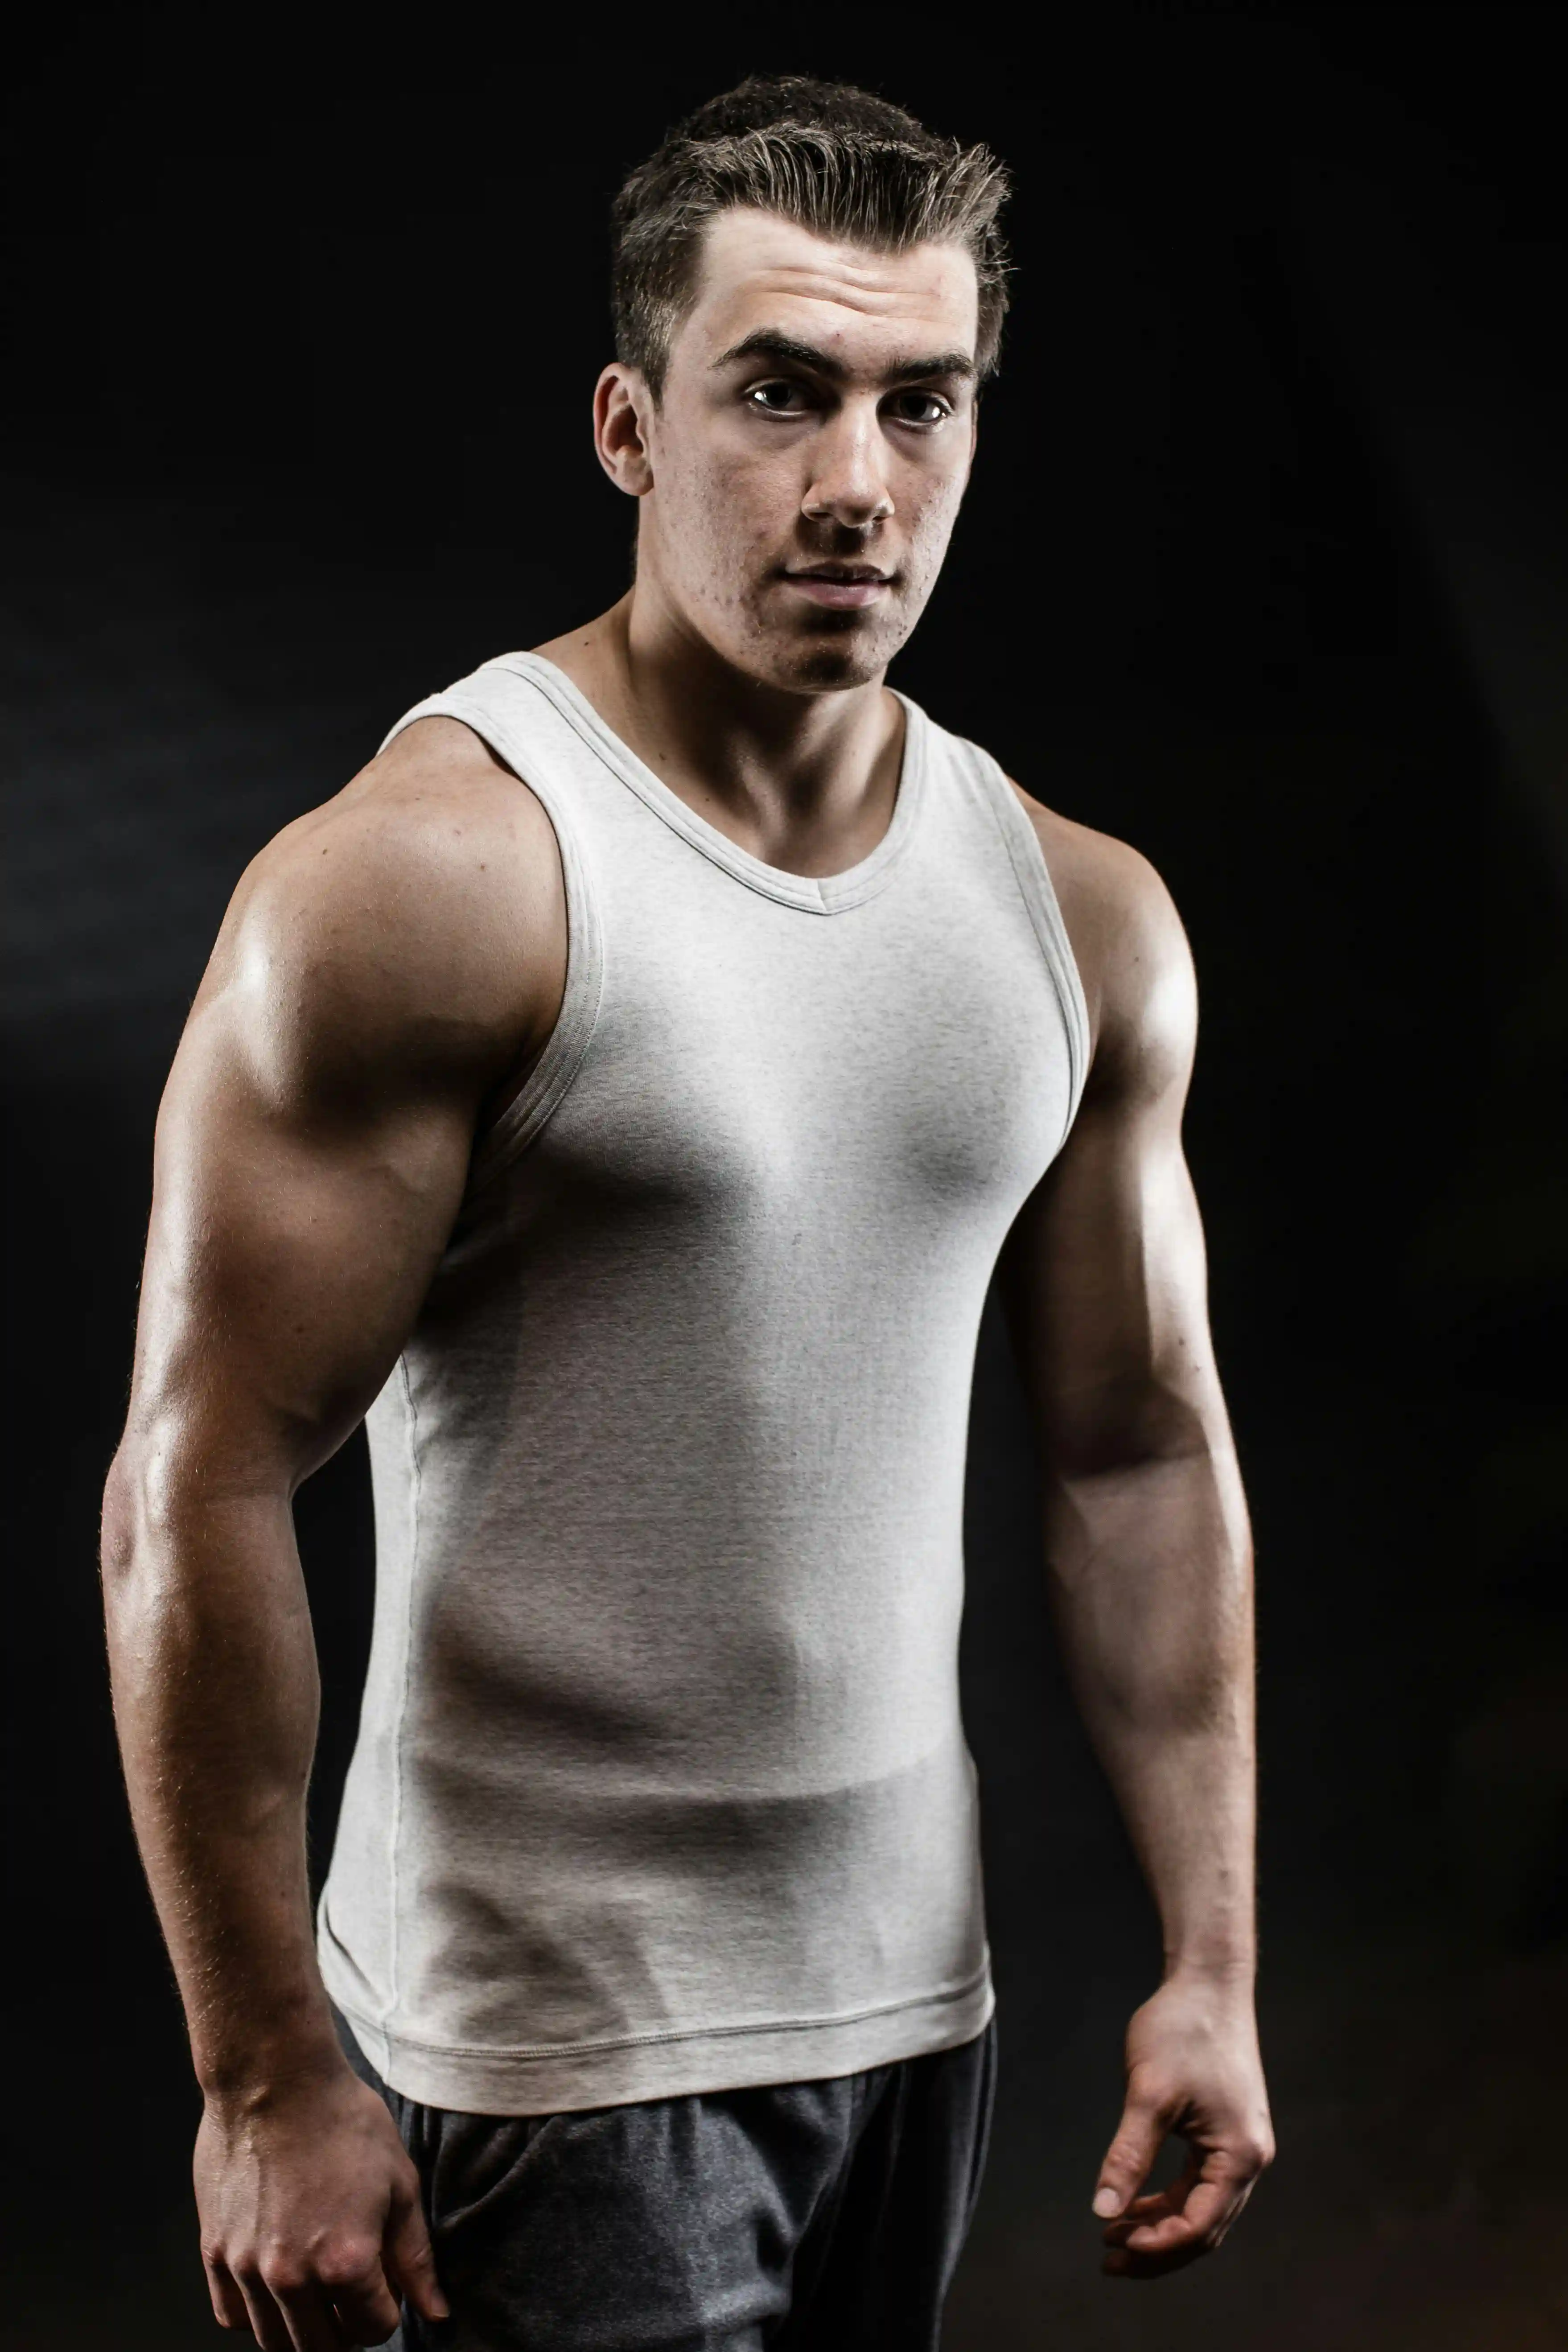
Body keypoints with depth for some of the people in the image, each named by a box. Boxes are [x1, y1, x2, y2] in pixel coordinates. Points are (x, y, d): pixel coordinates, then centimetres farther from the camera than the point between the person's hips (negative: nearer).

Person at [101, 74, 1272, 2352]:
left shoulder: (1085, 916, 4)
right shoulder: (425, 882, -15)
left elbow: (1148, 1451, 9)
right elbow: (200, 1494, -16)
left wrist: (1212, 1961, 6)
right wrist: (270, 2080, -15)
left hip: (912, 1997, 6)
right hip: (547, 2039, -6)